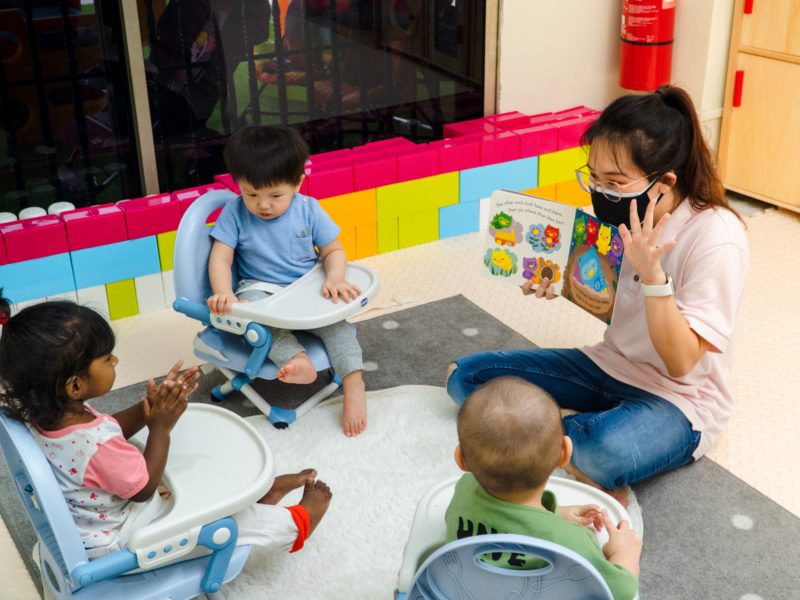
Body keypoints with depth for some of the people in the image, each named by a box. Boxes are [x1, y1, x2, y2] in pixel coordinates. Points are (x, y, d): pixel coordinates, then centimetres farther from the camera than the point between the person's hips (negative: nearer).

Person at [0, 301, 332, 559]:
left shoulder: (48, 414, -15)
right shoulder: (97, 447, -40)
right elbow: (144, 489, -22)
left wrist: (151, 404, -12)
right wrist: (160, 428, -17)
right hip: (116, 540, -8)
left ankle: (261, 491, 35)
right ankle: (297, 524, 27)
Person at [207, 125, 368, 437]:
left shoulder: (308, 209, -3)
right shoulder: (235, 213, -5)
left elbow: (333, 250, 0)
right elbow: (220, 258, -10)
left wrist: (335, 279, -22)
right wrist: (223, 293, -29)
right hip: (260, 290, -1)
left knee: (335, 318, -26)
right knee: (251, 307, -35)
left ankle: (354, 382, -27)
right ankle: (298, 359, -46)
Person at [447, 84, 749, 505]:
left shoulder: (715, 240, -24)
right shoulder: (622, 212, -6)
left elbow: (681, 362, -23)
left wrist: (652, 274, -36)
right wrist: (560, 283, -11)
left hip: (678, 400, -7)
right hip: (611, 365, 7)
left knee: (610, 449, -41)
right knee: (465, 377, -4)